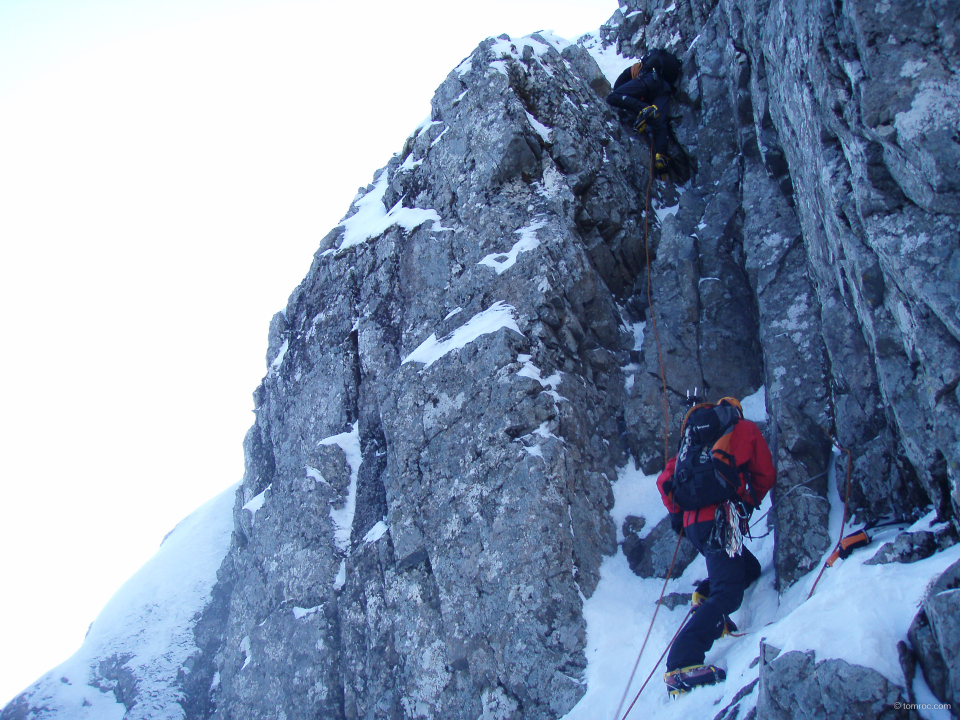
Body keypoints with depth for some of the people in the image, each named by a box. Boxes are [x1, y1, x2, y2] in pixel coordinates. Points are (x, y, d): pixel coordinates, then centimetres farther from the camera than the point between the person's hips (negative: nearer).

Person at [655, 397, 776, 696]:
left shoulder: (694, 435, 26)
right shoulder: (745, 430, 14)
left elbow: (665, 479, 20)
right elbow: (765, 476, 16)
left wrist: (678, 512, 29)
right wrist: (748, 500, 31)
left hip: (694, 523, 7)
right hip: (718, 521, -7)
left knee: (749, 568, 25)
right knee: (727, 593, -17)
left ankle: (705, 594, 4)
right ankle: (681, 664, -32)